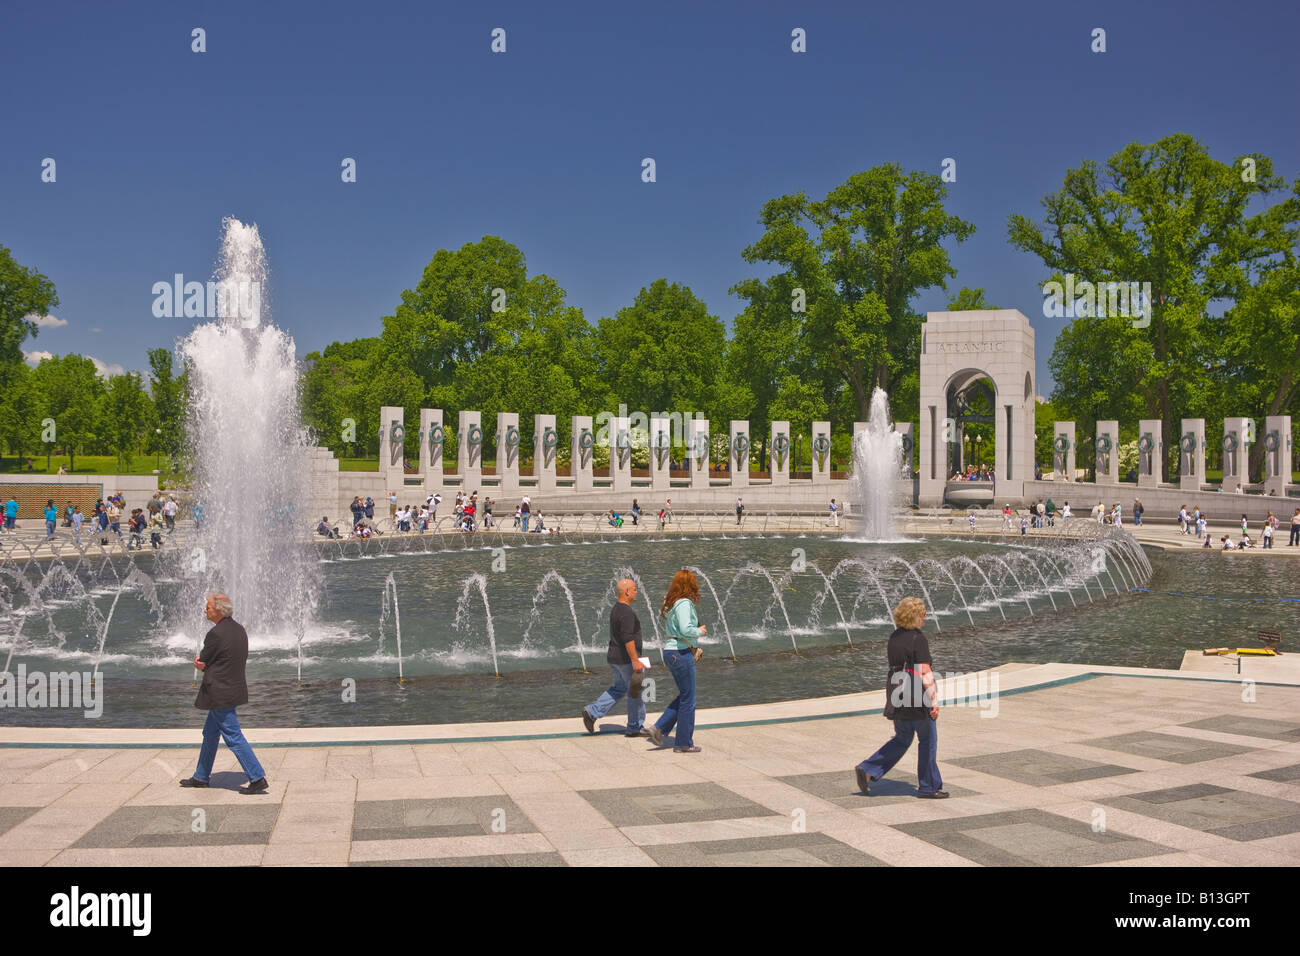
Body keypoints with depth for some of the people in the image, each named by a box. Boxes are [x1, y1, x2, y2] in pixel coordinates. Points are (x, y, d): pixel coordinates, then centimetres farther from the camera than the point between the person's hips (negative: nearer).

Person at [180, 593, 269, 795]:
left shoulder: (216, 634, -20)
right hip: (235, 687, 10)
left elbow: (201, 664, -11)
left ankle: (258, 779, -7)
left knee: (233, 737, -6)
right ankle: (201, 777, 32)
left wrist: (200, 662, 13)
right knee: (210, 733, 21)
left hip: (221, 693, -10)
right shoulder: (239, 629, 8)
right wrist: (204, 662, 2)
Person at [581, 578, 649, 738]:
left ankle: (592, 712, 10)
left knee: (619, 689, 19)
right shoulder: (626, 612, -20)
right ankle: (635, 728, 10)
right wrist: (635, 661, -27)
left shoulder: (616, 609, 13)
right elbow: (628, 638, -27)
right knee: (636, 692, 2)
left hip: (614, 657, 10)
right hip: (626, 658, -10)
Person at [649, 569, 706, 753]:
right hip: (681, 653, -9)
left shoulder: (671, 603, 9)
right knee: (688, 700, 2)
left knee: (683, 696, 20)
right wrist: (700, 631, -10)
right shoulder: (684, 603, -18)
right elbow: (686, 629, -29)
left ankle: (660, 728, 14)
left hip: (670, 653, 9)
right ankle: (683, 743, 10)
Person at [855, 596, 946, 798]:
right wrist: (934, 700, -17)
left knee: (902, 739, 18)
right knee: (928, 740, 8)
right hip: (917, 696, -8)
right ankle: (928, 787, 17)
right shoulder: (918, 639, -16)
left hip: (896, 693, 8)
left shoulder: (894, 637, 8)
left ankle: (867, 770, 10)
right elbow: (925, 672, -19)